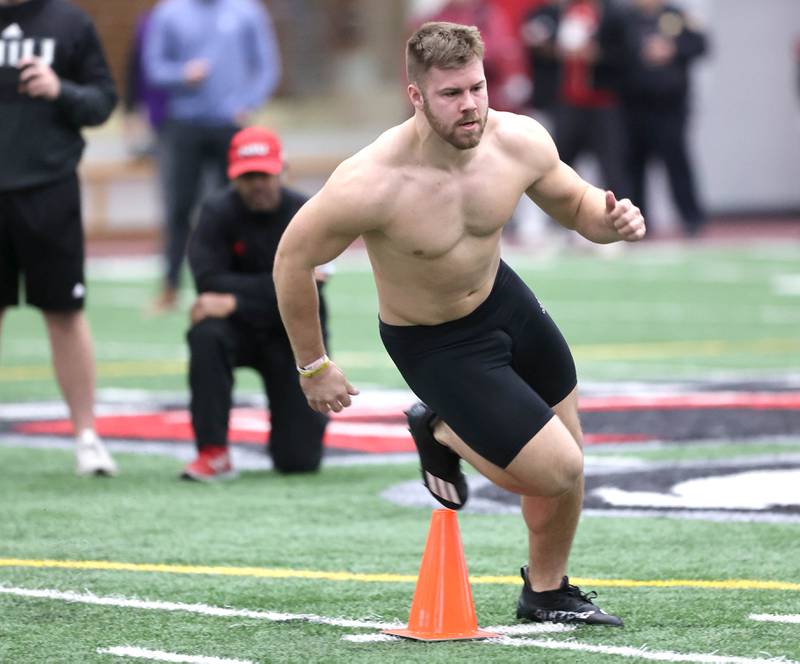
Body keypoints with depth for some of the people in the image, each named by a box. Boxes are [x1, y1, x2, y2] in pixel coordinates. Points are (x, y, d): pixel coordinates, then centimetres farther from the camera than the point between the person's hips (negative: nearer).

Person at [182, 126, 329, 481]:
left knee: (298, 460, -9)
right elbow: (210, 282, -22)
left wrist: (235, 301, -28)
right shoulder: (218, 212, -9)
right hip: (241, 330, 1)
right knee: (206, 334, -37)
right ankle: (214, 453, -26)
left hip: (292, 336, -1)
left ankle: (310, 412, 31)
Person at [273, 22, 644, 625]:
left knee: (566, 465, 17)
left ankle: (548, 593, 43)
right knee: (558, 471, -11)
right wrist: (313, 367, -10)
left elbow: (573, 203, 2)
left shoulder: (520, 142, -20)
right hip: (434, 344, -6)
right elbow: (293, 259, -19)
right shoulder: (372, 184, -35)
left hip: (502, 298, 6)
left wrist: (609, 220, -22)